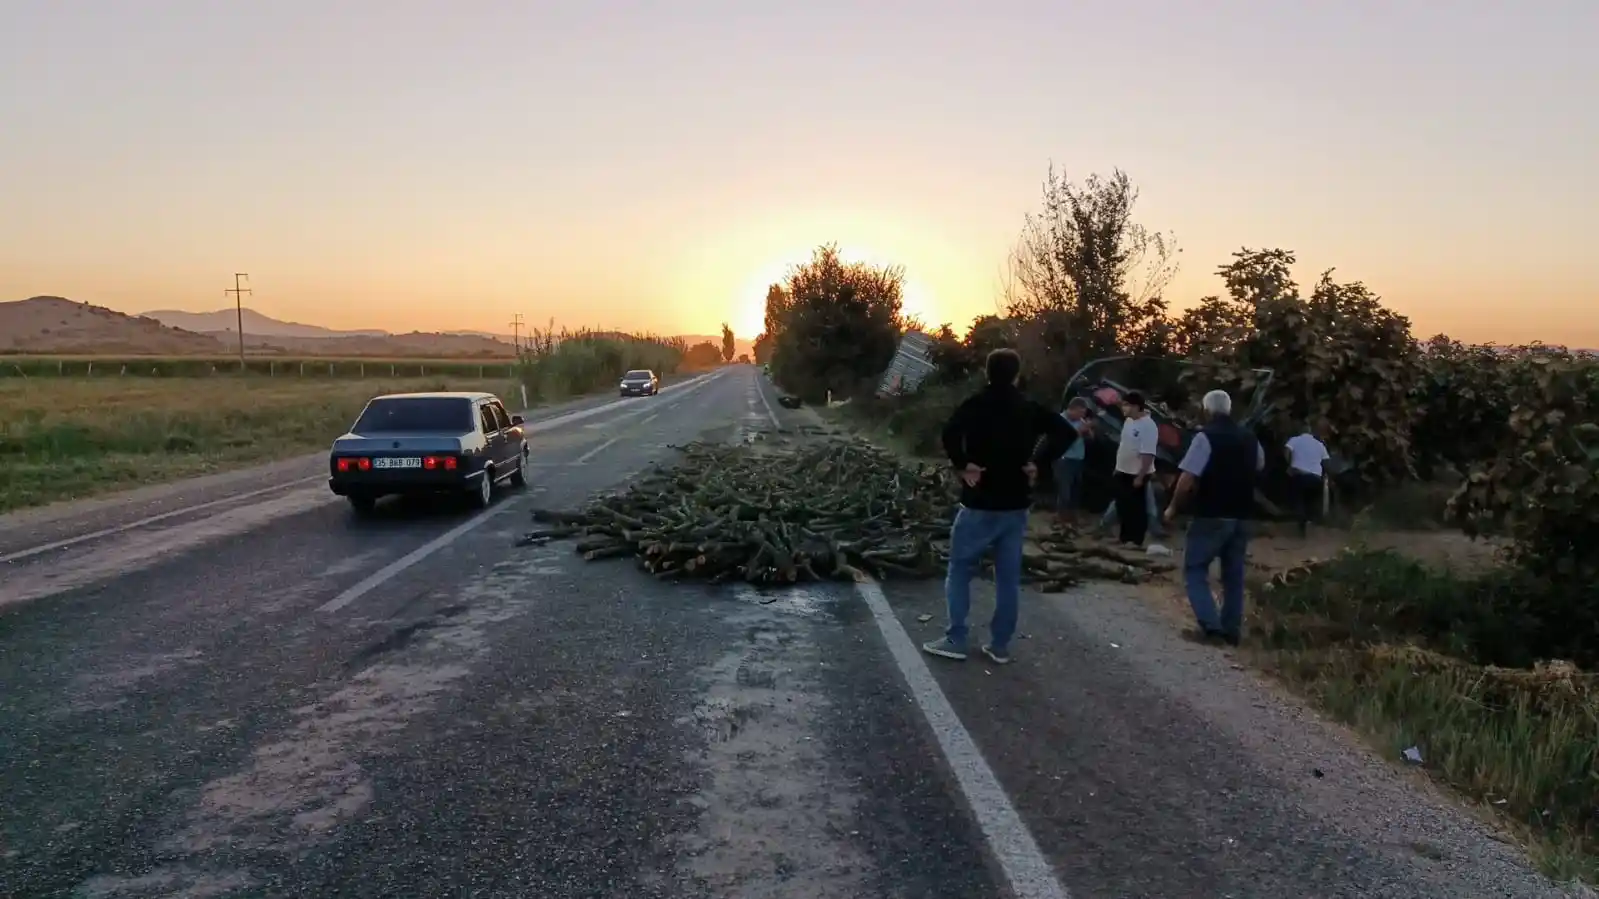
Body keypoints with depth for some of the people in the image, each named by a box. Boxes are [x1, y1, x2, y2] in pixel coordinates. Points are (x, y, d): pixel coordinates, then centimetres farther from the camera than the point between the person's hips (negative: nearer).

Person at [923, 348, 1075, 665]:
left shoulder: (976, 405, -8)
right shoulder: (1030, 409, 6)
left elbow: (950, 433, -27)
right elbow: (1067, 432, 1)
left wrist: (963, 464, -14)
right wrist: (1037, 462, -2)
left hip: (980, 504, -4)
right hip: (1015, 505, 4)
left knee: (960, 570, 7)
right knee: (1009, 577, 10)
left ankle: (955, 640, 7)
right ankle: (1000, 645, 15)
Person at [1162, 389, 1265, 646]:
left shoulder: (1205, 436, -13)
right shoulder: (1249, 437, 10)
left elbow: (1188, 478, -18)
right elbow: (1259, 467, 30)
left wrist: (1173, 507, -7)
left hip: (1211, 515, -6)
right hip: (1241, 515, 6)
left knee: (1195, 568, 2)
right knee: (1233, 574, 13)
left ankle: (1210, 624, -11)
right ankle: (1232, 629, 16)